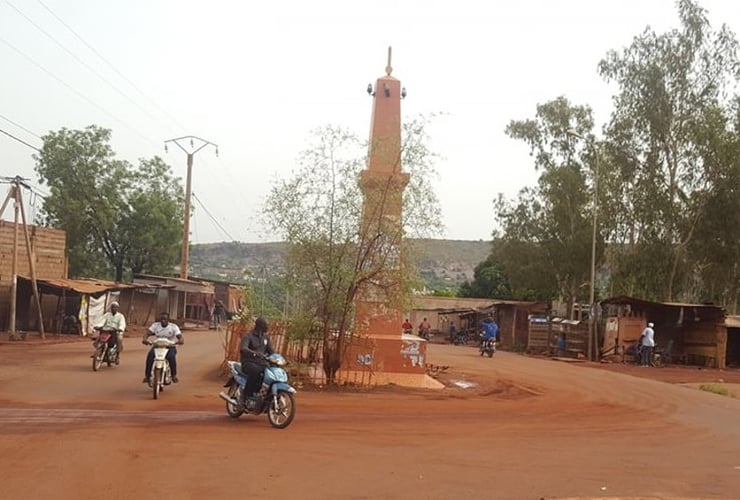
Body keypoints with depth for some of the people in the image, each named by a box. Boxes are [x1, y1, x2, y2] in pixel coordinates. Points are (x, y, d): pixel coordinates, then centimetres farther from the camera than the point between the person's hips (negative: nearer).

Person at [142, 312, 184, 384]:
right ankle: (147, 376, -21)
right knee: (150, 355, -28)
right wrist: (145, 339, -36)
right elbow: (147, 332, -13)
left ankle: (174, 376, -18)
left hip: (170, 347, -2)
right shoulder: (155, 325, 1)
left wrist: (181, 340, -43)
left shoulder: (174, 327, -6)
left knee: (171, 357, -34)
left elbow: (179, 336, -17)